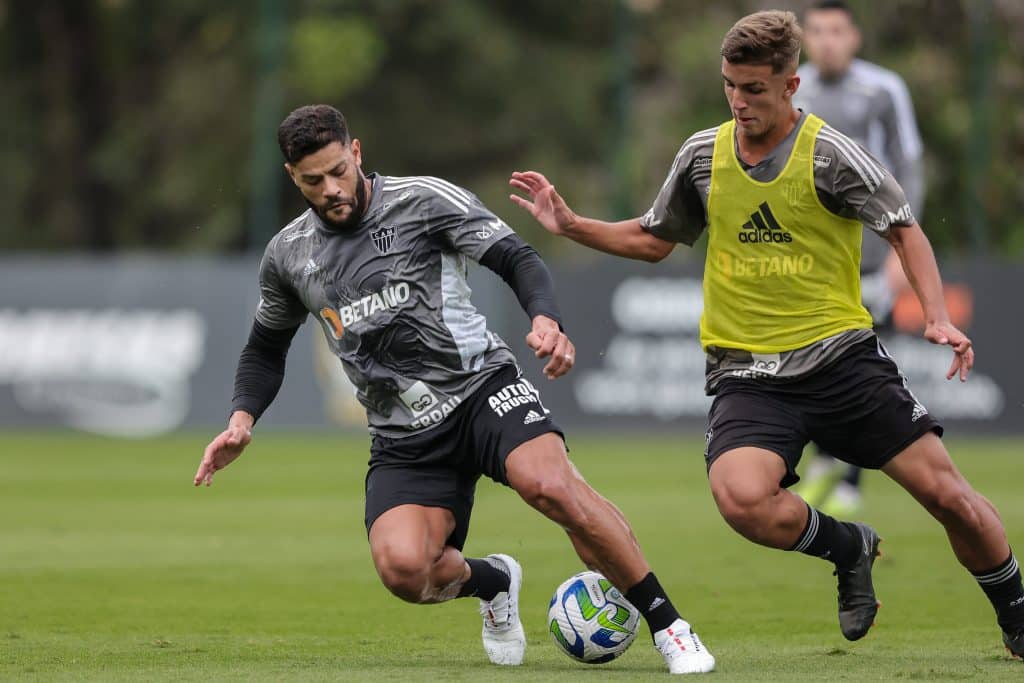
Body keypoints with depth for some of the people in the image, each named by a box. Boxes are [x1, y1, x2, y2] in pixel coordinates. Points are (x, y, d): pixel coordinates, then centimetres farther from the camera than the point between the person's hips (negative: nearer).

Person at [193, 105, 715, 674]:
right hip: (403, 436, 3)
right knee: (403, 568, -23)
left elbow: (517, 259, -8)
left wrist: (547, 321, -29)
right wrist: (242, 420, 7)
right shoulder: (288, 256, 8)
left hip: (481, 386, -3)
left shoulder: (423, 200, -5)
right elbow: (267, 347, 24)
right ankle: (492, 583, 14)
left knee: (549, 483, -33)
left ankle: (668, 626, -19)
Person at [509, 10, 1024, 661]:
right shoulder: (703, 154, 6)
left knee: (947, 493, -8)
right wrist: (570, 225, 10)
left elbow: (904, 229, 1)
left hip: (841, 355, -2)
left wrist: (938, 318, -13)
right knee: (741, 497, -28)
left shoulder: (830, 154, -5)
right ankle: (849, 548, 4)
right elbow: (653, 239, 22)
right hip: (749, 374, 2)